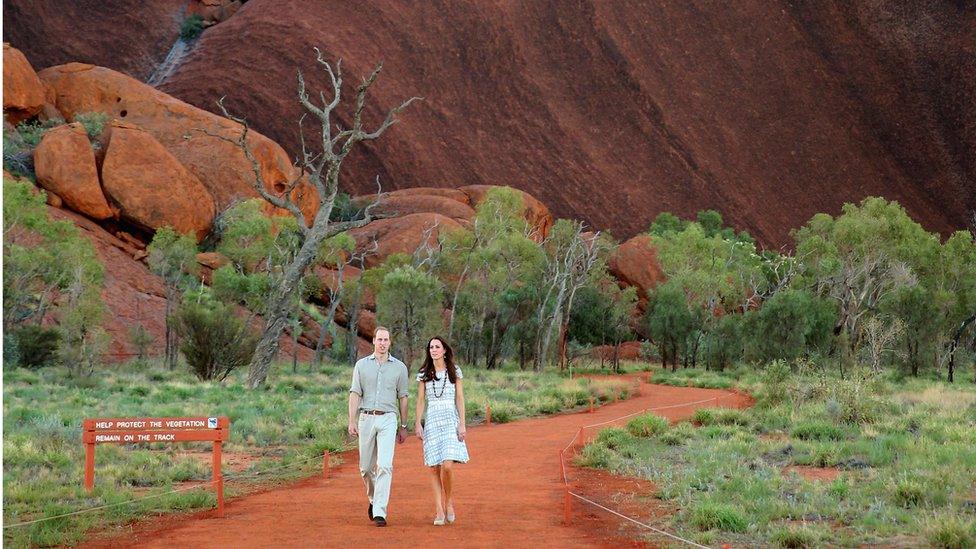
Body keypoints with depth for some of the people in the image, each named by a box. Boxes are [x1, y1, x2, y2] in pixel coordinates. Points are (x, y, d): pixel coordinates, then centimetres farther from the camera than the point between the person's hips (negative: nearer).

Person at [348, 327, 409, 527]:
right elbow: (355, 394, 2)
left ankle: (380, 512, -16)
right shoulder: (362, 365, 7)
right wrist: (352, 421, -7)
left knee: (385, 465, -15)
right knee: (366, 467, 8)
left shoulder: (399, 367, 7)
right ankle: (373, 499, 35)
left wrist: (403, 426, 12)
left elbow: (402, 398, 11)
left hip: (388, 420, -1)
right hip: (366, 418, 2)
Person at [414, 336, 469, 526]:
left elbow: (459, 398, 4)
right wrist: (418, 424, 1)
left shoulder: (454, 371, 6)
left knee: (447, 466, -15)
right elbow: (420, 400, 10)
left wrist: (462, 424, -3)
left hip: (450, 420, -2)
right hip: (431, 421, 2)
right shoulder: (424, 374, 9)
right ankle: (439, 510, 2)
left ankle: (449, 501, 8)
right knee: (434, 468, -2)